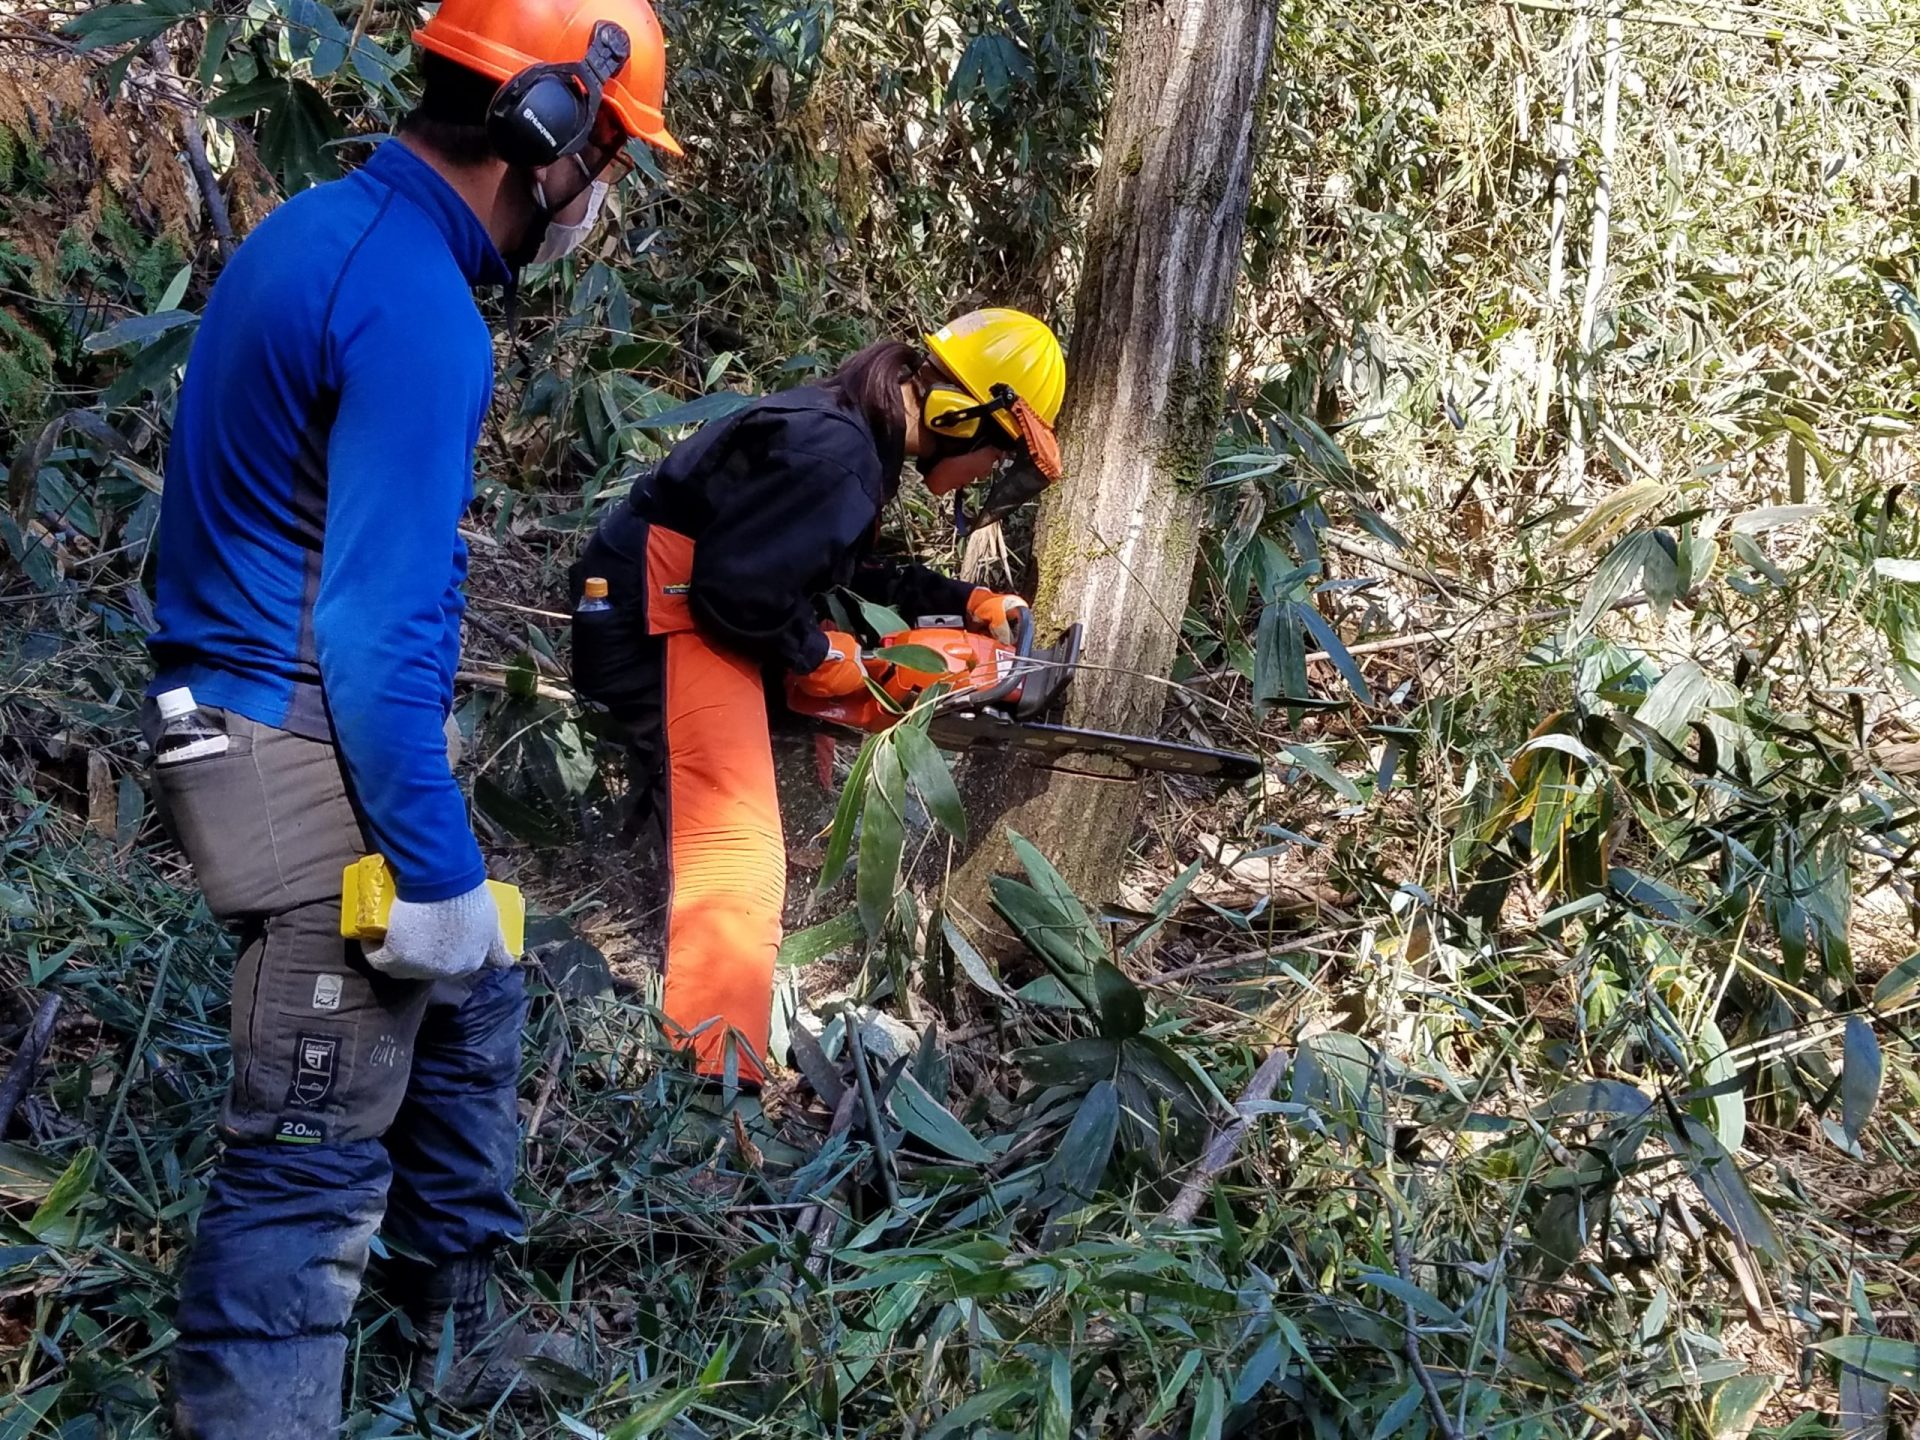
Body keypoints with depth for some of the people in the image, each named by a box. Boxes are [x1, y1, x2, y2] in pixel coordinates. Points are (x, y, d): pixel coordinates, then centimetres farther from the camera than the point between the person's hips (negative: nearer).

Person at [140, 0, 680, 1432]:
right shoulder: (419, 312, -22)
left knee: (472, 1009, 26)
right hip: (324, 758, -11)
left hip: (261, 711, 11)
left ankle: (458, 1323, 40)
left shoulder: (323, 230, 9)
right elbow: (379, 632, -25)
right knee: (315, 1152, -5)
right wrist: (438, 873, -20)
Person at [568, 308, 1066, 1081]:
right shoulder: (837, 452, -21)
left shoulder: (859, 431, 11)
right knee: (734, 859, -18)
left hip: (690, 619, 11)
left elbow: (851, 568, 25)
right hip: (661, 621, -11)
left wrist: (964, 601, 21)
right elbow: (735, 584, -25)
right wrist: (819, 657, -9)